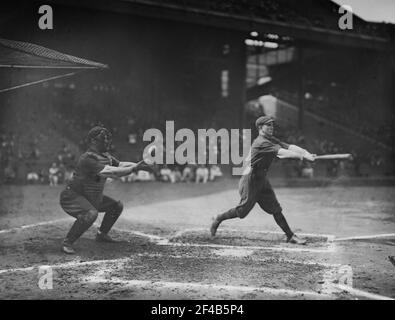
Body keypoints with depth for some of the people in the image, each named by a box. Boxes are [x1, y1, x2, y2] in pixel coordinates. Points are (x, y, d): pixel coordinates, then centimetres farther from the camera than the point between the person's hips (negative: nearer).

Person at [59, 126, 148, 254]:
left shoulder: (105, 156, 4)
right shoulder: (87, 159, -28)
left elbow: (121, 165, 0)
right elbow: (112, 173, -35)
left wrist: (138, 164, -14)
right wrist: (134, 168, -33)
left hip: (92, 198, 10)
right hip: (72, 197, -10)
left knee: (117, 206, 15)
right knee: (90, 214, -36)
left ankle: (102, 235, 31)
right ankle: (67, 243, -22)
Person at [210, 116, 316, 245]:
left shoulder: (271, 140, 8)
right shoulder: (261, 143, -21)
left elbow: (290, 147, -3)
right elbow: (281, 152, -32)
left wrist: (306, 153, -18)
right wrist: (303, 156, -36)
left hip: (262, 180, 9)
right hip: (250, 179, -9)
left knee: (275, 208, 5)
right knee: (242, 210, 1)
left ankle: (290, 236, 6)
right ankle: (218, 219, 23)